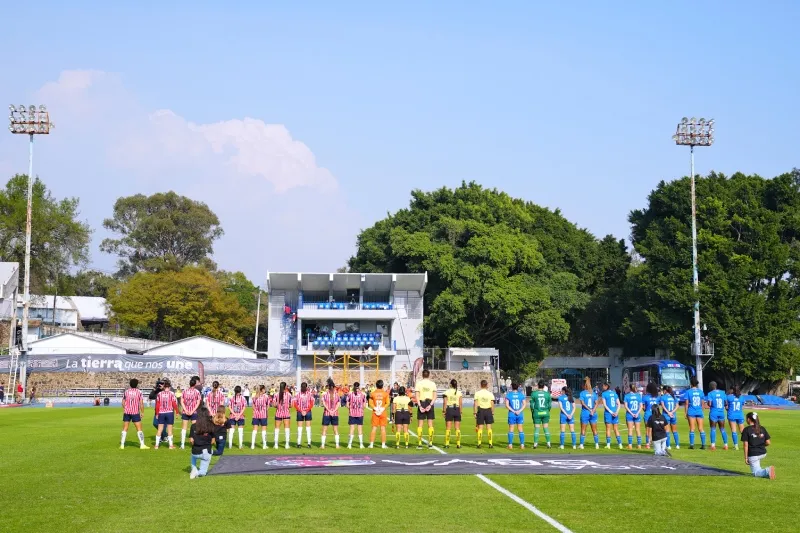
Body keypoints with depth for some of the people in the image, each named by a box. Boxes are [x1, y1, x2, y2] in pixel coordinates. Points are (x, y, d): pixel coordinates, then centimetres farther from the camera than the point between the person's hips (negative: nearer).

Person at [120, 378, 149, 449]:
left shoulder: (126, 391, 4)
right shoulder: (139, 392, -4)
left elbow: (123, 403, 9)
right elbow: (141, 404, -7)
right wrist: (142, 412, 2)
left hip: (127, 412, 3)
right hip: (135, 412, -3)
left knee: (125, 429, 9)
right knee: (139, 429, 1)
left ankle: (122, 445, 8)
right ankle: (142, 445, -3)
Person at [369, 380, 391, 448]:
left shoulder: (372, 393, -2)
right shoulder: (385, 393, -3)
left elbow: (370, 403, -8)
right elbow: (387, 403, -8)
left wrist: (375, 408, -8)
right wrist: (383, 408, -8)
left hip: (375, 412, 1)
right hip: (383, 413, -1)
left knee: (374, 428, 6)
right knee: (383, 428, 3)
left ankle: (371, 444, 6)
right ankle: (383, 444, 3)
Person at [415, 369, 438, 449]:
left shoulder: (419, 383, 0)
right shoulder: (432, 384, 3)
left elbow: (417, 396, -7)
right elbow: (435, 396, -5)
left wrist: (420, 406, -11)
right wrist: (430, 405, -10)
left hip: (421, 403, -1)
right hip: (430, 403, 1)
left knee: (420, 425, 4)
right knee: (430, 425, 6)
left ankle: (419, 443, 0)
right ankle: (430, 443, 4)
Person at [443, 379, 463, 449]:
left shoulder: (447, 392, -3)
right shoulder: (459, 393, 2)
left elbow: (445, 403, -6)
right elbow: (461, 403, 1)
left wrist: (444, 411, -1)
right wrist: (460, 411, 8)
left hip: (449, 409, -1)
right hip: (457, 409, 1)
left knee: (448, 428, 1)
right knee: (457, 428, 5)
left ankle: (447, 444, -3)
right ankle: (458, 444, 4)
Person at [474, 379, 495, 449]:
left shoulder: (477, 393, -3)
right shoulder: (490, 394, 0)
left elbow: (476, 404, -5)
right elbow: (492, 405, -1)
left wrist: (475, 413, -1)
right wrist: (492, 413, 6)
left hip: (480, 411, 0)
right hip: (488, 411, 0)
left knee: (480, 428, 4)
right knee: (489, 428, 5)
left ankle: (479, 443, 1)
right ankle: (490, 443, 3)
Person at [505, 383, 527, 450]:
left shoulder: (508, 395, -2)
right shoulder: (521, 394, 2)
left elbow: (507, 405, -8)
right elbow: (525, 404, -4)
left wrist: (513, 411, -9)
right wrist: (519, 411, -10)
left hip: (511, 414, -1)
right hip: (520, 414, 1)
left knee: (511, 430, 5)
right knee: (520, 429, 7)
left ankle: (510, 445, 2)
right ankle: (522, 445, 5)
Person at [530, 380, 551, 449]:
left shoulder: (533, 393, -5)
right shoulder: (547, 394, 0)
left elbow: (532, 404, -4)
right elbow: (550, 405, 2)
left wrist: (532, 412, 10)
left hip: (537, 413, -1)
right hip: (545, 413, 1)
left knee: (536, 428, 3)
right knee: (546, 428, 7)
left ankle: (535, 443, 1)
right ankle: (548, 443, 6)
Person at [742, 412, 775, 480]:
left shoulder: (746, 430, -9)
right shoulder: (762, 428, 5)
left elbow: (746, 445, -12)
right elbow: (768, 443, 3)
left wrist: (746, 458, -6)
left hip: (753, 455, -6)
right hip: (763, 453, 6)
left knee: (756, 473, 2)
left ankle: (767, 471, -26)